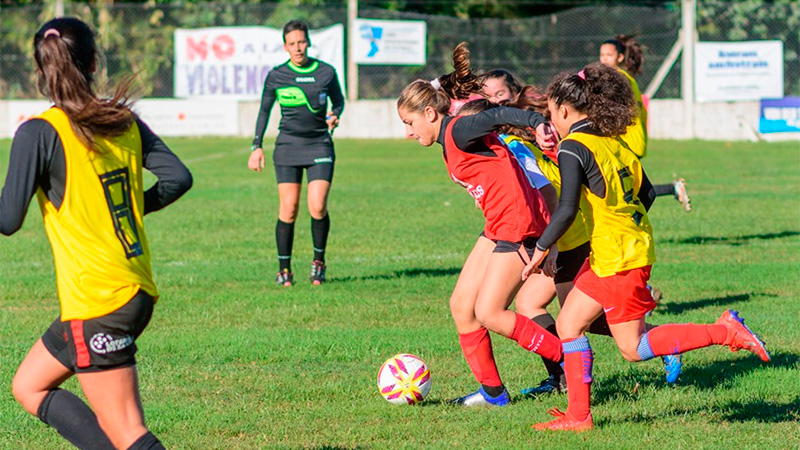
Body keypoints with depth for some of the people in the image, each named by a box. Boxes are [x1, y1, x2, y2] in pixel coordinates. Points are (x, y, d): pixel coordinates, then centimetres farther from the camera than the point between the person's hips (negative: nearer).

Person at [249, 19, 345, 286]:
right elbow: (265, 110, 11)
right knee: (288, 209, -6)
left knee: (318, 207, -13)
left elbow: (338, 101, 17)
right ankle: (284, 268, 6)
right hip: (288, 146, 0)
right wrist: (257, 146, 6)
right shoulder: (276, 76, 1)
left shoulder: (326, 72, 1)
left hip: (320, 145, 0)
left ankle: (319, 261, 9)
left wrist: (334, 116, -6)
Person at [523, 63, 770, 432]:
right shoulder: (613, 142, 10)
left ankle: (723, 333, -4)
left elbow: (566, 210, -24)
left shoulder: (573, 148, -16)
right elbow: (646, 192, 15)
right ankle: (578, 415, 12)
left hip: (618, 260, -9)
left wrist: (540, 250, -14)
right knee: (568, 324, 12)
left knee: (634, 348, -1)